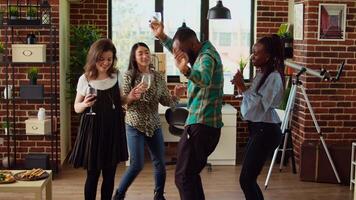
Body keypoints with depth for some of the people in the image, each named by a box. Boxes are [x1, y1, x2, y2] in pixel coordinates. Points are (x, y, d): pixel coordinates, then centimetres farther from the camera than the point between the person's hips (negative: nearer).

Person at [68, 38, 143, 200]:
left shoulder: (116, 76, 2)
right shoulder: (85, 79, -6)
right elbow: (77, 107, 1)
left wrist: (130, 97, -6)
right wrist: (85, 104, -21)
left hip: (113, 129, 3)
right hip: (93, 129, -3)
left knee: (109, 175, 10)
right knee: (93, 175, 2)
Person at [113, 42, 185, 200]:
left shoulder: (158, 77, 3)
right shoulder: (129, 75, -8)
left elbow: (166, 101, 6)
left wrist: (176, 96, -14)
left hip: (154, 125, 4)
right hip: (135, 126, -4)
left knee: (160, 163, 8)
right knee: (137, 165, -7)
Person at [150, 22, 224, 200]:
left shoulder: (207, 57, -17)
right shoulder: (202, 53, 14)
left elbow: (205, 80, -41)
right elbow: (177, 50, 33)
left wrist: (186, 70, -59)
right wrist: (162, 37, 21)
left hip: (201, 125, -10)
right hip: (205, 125, 10)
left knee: (183, 177, -12)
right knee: (190, 173, 18)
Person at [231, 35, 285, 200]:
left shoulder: (273, 77, -14)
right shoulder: (260, 74, 13)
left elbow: (260, 105, -22)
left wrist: (242, 87, -21)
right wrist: (241, 86, 4)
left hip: (266, 131, -9)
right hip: (257, 129, 9)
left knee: (246, 179, -9)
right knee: (248, 178, 12)